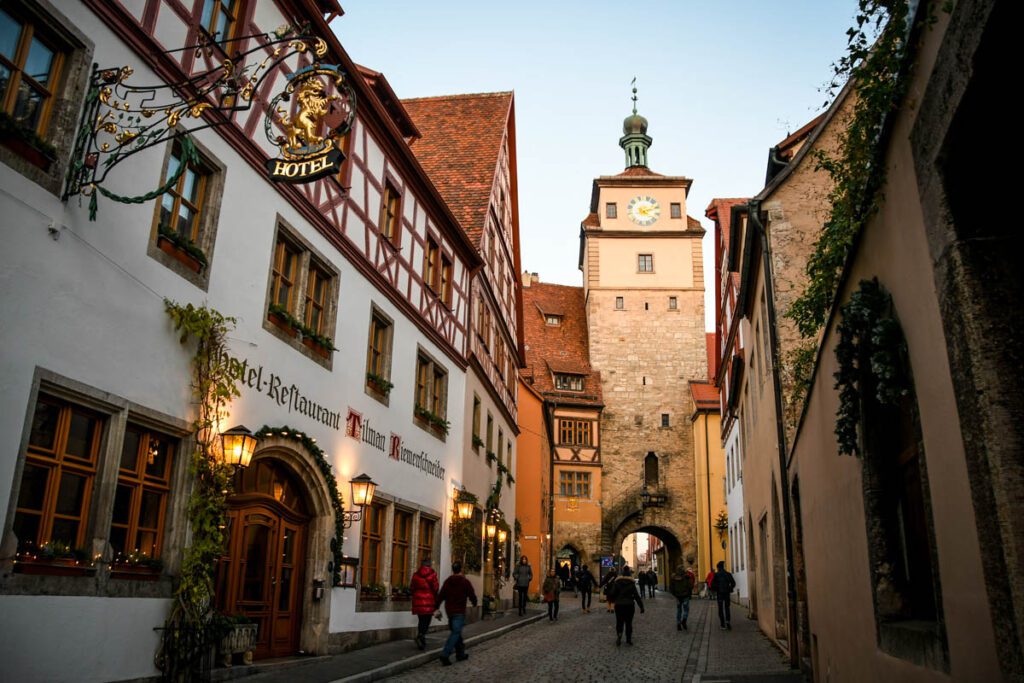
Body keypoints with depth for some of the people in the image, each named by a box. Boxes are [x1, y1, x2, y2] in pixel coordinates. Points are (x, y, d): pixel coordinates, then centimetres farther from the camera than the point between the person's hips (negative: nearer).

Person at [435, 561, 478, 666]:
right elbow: (472, 595, -7)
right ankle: (445, 655, -20)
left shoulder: (447, 581, 4)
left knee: (456, 631, 19)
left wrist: (436, 608, 3)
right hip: (459, 611, -6)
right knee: (455, 633, -7)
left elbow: (441, 595, 1)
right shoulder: (465, 581, -10)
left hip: (449, 610, 6)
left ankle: (460, 653, 26)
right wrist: (474, 603, 13)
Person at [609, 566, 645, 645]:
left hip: (618, 605, 1)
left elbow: (613, 593, -2)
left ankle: (619, 634, -15)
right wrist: (641, 606, -3)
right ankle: (629, 639, 10)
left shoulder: (617, 582, 0)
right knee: (628, 622, 11)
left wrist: (613, 600, 18)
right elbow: (636, 595, -6)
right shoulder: (632, 583, -4)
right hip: (629, 605, -1)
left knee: (619, 622, 9)